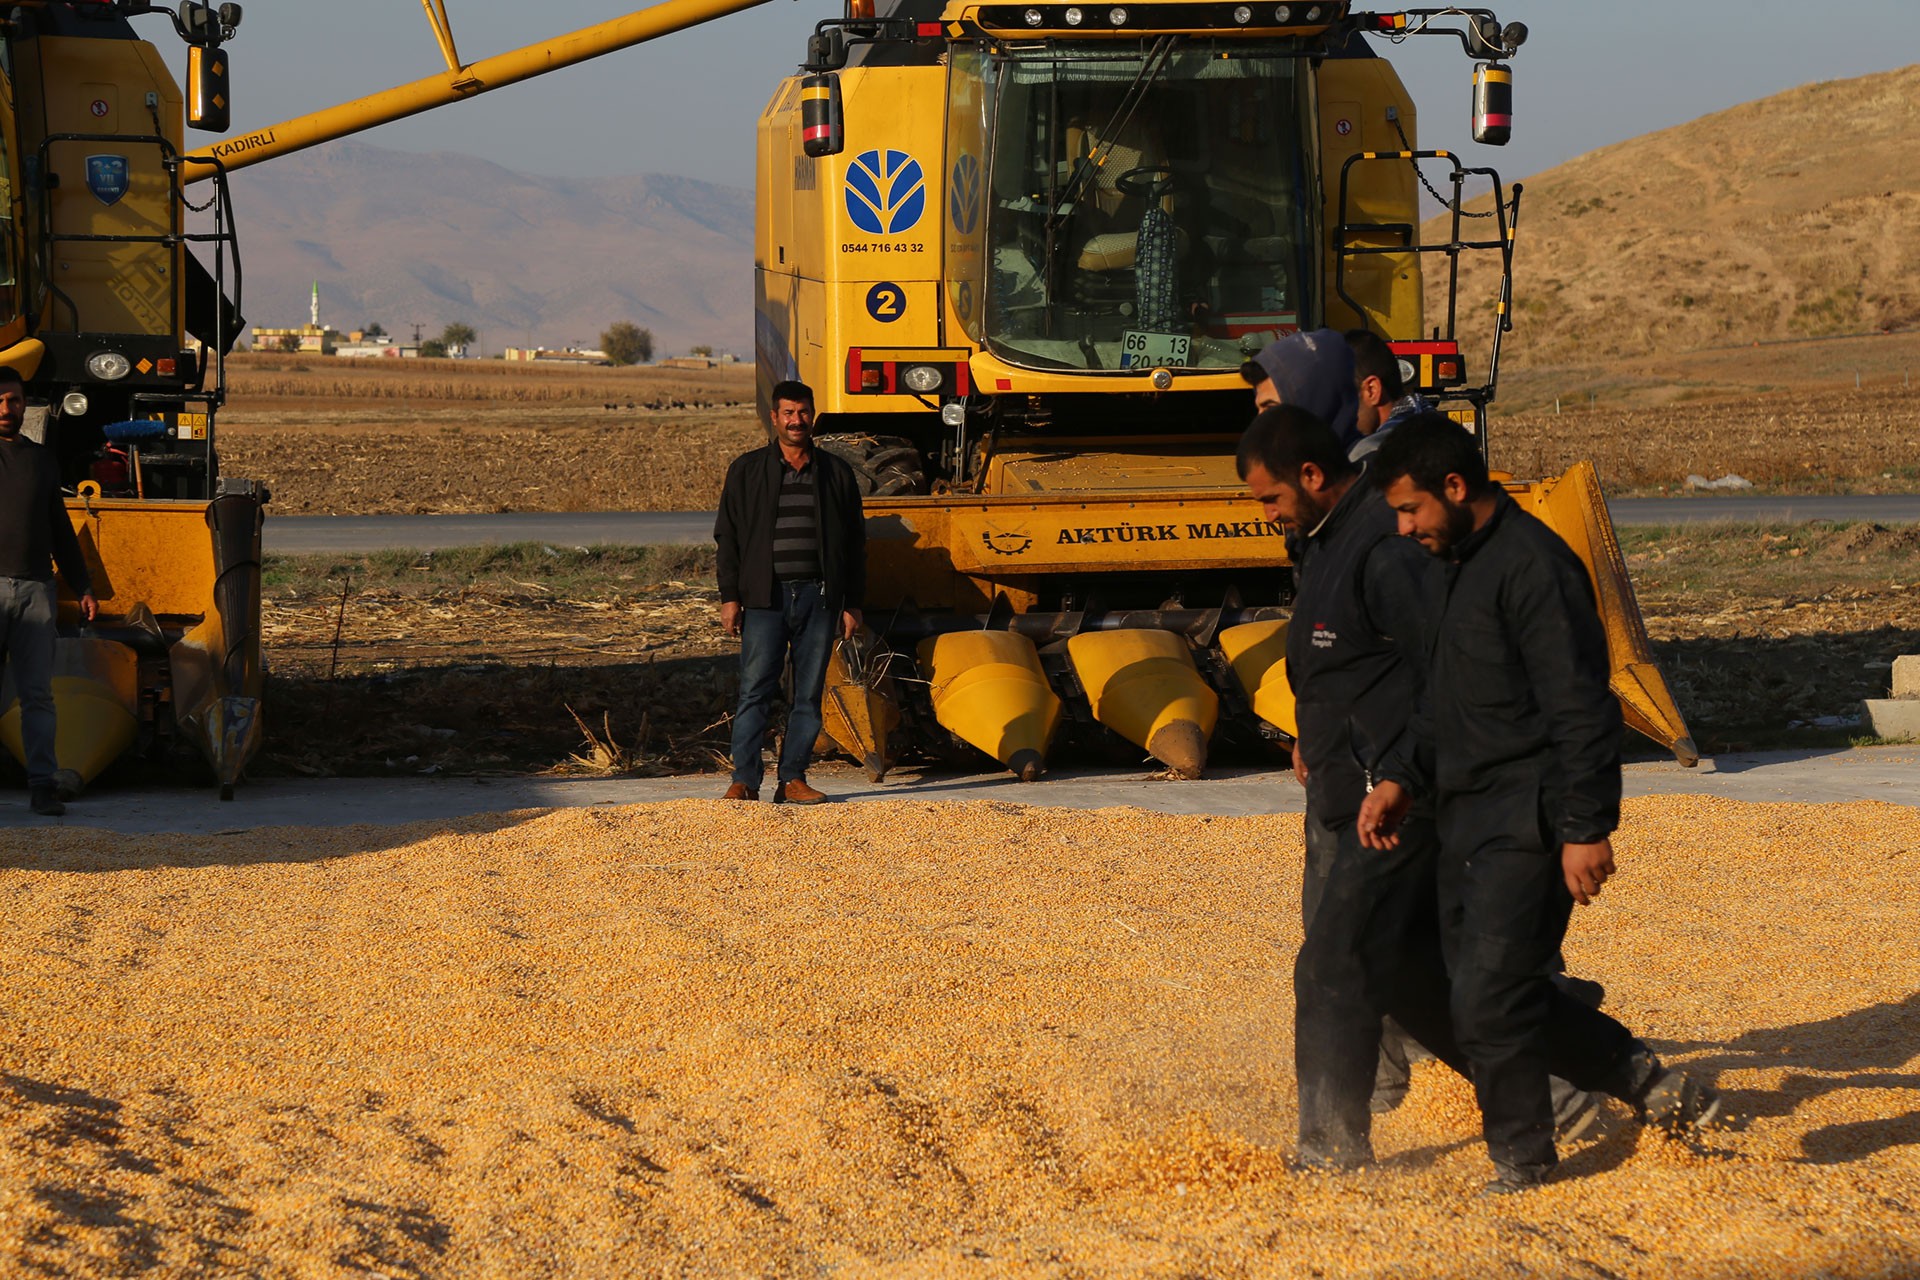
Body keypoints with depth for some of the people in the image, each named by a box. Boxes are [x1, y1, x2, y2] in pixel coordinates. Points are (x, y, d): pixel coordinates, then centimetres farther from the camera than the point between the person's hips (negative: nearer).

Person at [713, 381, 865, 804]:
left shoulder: (835, 473, 12)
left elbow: (855, 543, 14)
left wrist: (852, 604, 8)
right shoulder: (747, 471, 9)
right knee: (755, 691, -6)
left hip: (819, 597, 2)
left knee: (809, 694, 3)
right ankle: (744, 780, -5)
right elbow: (728, 536, 8)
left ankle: (793, 779, 8)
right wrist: (729, 597, 0)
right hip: (765, 597, -2)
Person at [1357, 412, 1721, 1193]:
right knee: (1495, 998, 10)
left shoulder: (1533, 566, -16)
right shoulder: (1454, 566, 15)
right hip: (1468, 821, 10)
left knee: (1487, 1001, -9)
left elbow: (1582, 709, -19)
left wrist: (1587, 828, -22)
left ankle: (1521, 1170, 6)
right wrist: (1401, 779, 13)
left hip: (1528, 825, -10)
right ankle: (1650, 1085, 22)